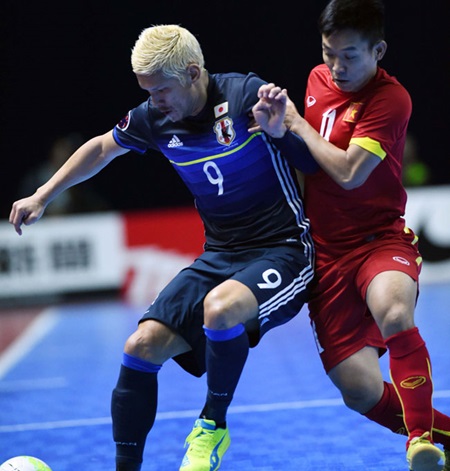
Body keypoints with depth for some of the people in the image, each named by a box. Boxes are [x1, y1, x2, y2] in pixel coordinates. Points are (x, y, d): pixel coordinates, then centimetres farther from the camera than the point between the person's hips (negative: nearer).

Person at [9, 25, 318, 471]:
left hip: (281, 251, -6)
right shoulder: (154, 118, 2)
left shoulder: (247, 96, -16)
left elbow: (319, 163, -12)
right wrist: (41, 197, 22)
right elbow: (102, 147, 23)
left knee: (220, 307, -36)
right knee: (142, 346, -9)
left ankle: (213, 427, -9)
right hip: (218, 257, 6)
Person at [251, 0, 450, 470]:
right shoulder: (318, 78, 7)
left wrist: (296, 122, -8)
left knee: (394, 313, -40)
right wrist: (277, 128, -4)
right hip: (325, 251, 5)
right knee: (361, 392, -6)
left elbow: (348, 172, -21)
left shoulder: (391, 99, -13)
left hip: (380, 239, -5)